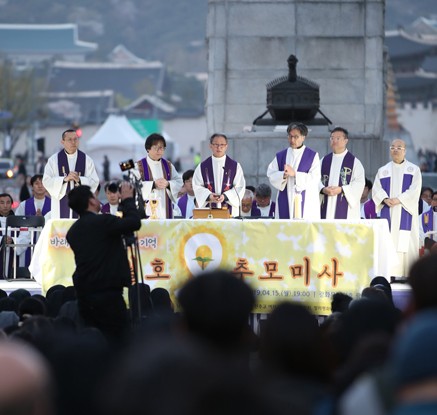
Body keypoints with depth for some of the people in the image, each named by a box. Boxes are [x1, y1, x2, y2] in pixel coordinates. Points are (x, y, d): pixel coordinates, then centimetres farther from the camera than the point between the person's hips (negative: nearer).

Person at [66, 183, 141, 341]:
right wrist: (128, 199, 0)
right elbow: (134, 222, -15)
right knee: (116, 338, -5)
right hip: (107, 292, -8)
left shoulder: (73, 231, 12)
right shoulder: (102, 222, -13)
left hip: (83, 294, 8)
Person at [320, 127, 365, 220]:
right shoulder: (324, 161, 16)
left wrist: (341, 189, -15)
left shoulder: (354, 161, 4)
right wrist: (323, 189, -12)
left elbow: (359, 183, -5)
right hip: (326, 207, 3)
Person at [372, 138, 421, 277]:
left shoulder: (413, 170, 7)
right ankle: (388, 273, -8)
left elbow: (414, 190, -5)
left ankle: (407, 275, -10)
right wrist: (385, 199, -15)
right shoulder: (383, 171, 14)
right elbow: (376, 189, 5)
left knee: (405, 243, -9)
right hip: (388, 213, 2)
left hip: (405, 213, -2)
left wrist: (398, 199, -18)